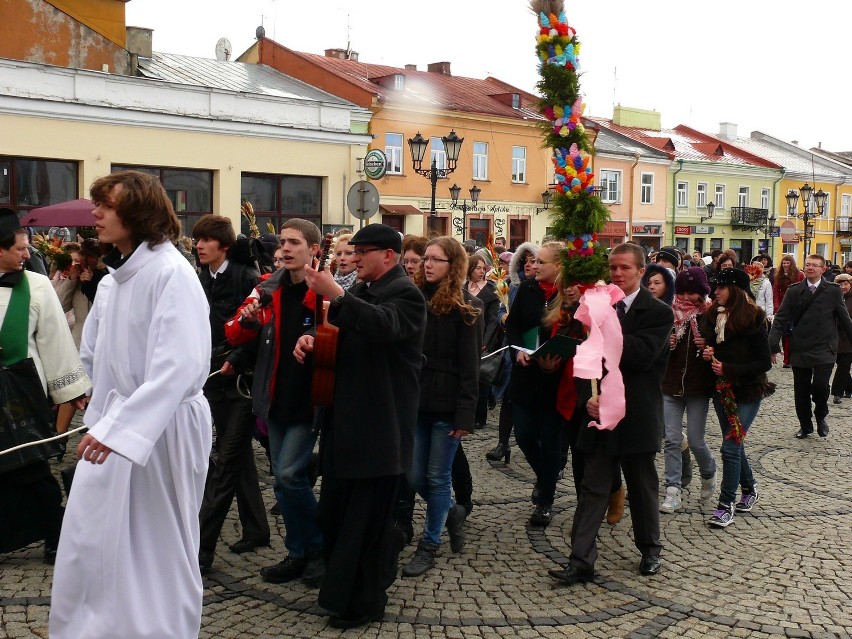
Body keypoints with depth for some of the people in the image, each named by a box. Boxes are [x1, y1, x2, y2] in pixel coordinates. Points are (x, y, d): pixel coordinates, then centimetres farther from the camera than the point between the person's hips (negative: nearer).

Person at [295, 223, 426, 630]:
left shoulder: (404, 293, -12)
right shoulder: (360, 292, 16)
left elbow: (385, 325, -33)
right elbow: (340, 338, 21)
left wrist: (335, 295, -41)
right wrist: (312, 340, -1)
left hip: (380, 429, -9)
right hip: (347, 424, 9)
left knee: (367, 519, 1)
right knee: (335, 513, 16)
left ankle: (365, 601, 16)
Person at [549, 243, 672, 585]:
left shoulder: (658, 313, -5)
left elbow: (642, 355, -21)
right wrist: (588, 397, -10)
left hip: (638, 418, -3)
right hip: (600, 415, 3)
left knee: (643, 489, 14)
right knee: (593, 489, 1)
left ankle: (650, 549, 34)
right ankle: (581, 561, 2)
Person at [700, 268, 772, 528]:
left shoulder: (752, 320, -15)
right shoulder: (713, 316, 1)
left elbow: (764, 362, -14)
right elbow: (708, 346, 15)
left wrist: (728, 369, -20)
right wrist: (708, 354, -8)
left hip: (747, 392, -6)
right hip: (721, 389, 6)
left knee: (731, 447, -8)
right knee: (734, 444, 17)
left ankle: (726, 504, 1)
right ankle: (749, 488, 38)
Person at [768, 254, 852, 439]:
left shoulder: (833, 291, 1)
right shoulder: (794, 291, 3)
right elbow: (781, 319, 0)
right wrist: (773, 345, -9)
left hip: (824, 350, -2)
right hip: (800, 350, 2)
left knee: (820, 386, -17)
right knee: (801, 392, 7)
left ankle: (820, 416, 14)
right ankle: (805, 426, 29)